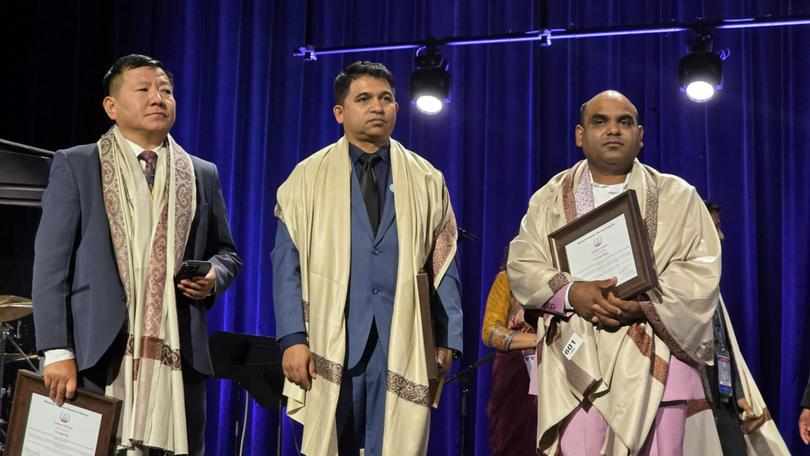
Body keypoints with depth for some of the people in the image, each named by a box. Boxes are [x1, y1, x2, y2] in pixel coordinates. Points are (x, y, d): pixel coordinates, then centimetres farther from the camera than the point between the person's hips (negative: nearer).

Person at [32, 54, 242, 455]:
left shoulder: (202, 174, 15)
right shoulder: (75, 166, 5)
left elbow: (226, 252, 22)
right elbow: (51, 262, -1)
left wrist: (213, 277, -2)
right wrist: (58, 352, -10)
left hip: (178, 357, 3)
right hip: (98, 354, -3)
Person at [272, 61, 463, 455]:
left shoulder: (426, 181, 11)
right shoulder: (309, 177, 6)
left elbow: (443, 266, 10)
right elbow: (287, 264, 2)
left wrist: (446, 338, 2)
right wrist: (293, 338, -8)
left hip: (403, 339, 1)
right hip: (331, 339, -1)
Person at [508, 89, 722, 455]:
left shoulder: (678, 196, 11)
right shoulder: (548, 199, 14)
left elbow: (702, 270, 1)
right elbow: (521, 265, 5)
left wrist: (645, 305, -15)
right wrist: (571, 292, -14)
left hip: (653, 362, 0)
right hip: (575, 361, 1)